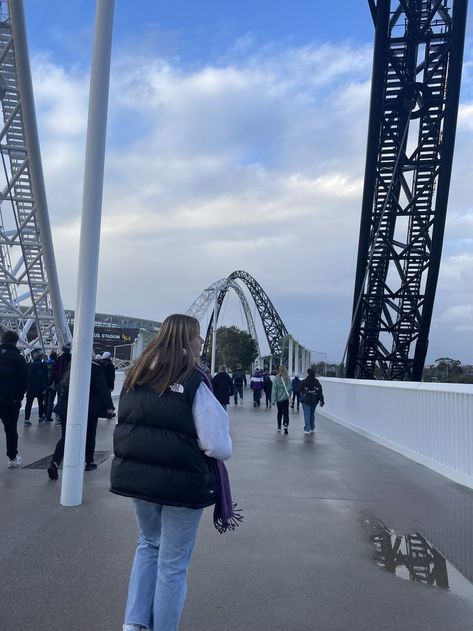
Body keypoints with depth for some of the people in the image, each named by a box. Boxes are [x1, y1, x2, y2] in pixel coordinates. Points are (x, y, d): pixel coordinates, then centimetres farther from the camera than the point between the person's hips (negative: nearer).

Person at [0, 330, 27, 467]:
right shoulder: (18, 358, -6)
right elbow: (24, 380, -6)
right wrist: (20, 396, 6)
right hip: (11, 400, -2)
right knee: (11, 429, 9)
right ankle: (12, 458, 15)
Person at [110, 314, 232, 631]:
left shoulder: (136, 376, 0)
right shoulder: (194, 382, -18)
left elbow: (127, 425, 11)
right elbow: (219, 446, -20)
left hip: (136, 475, 6)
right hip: (182, 482, -5)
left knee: (149, 544, 27)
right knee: (173, 562, 12)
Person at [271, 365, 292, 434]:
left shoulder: (276, 378, -11)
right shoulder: (288, 379, -8)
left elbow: (274, 389, -9)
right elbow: (289, 389, -4)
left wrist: (273, 399, -6)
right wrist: (289, 395, 10)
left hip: (278, 398, 1)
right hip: (285, 398, -1)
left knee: (279, 412, 17)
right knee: (285, 412, 1)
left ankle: (279, 427, 25)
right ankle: (286, 425, -17)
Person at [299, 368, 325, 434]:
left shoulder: (304, 382, -9)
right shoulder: (317, 382, 1)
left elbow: (299, 390, 0)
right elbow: (320, 393, -1)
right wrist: (321, 401, 0)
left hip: (306, 401, -4)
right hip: (314, 401, 4)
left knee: (307, 415, -2)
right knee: (312, 414, 16)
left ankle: (307, 429, -8)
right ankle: (312, 428, 23)